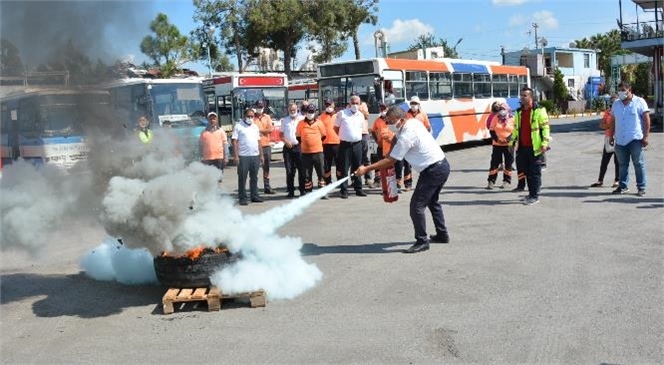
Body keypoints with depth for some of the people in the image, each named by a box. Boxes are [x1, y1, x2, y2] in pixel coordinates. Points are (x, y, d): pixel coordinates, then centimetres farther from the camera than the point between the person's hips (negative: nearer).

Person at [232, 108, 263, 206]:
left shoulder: (255, 127, 16)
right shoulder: (238, 126, -1)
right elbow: (234, 141, -7)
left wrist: (261, 155, 13)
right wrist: (235, 156, -15)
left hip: (255, 156, 5)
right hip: (243, 156, -5)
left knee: (254, 178, 10)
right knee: (242, 178, -2)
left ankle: (254, 196, 18)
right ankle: (242, 198, 3)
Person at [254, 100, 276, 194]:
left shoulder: (267, 117, 12)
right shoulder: (252, 117, 0)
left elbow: (270, 129, 0)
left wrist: (259, 130, -7)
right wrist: (264, 130, -13)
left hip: (266, 145, 4)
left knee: (266, 167, 11)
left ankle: (267, 187, 18)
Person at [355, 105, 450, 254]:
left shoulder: (406, 136, -22)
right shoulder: (414, 122, 5)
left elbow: (390, 161, -17)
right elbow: (397, 139, 23)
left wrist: (366, 169, -13)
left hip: (433, 171, -10)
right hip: (442, 165, 10)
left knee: (416, 205, -8)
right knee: (432, 201, 25)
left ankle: (421, 241, -1)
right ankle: (442, 235, 35)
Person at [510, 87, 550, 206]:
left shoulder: (539, 110, -7)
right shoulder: (519, 112, 14)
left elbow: (545, 127, -9)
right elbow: (516, 128, 23)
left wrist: (544, 143, -16)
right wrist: (512, 142, 19)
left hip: (535, 147, -7)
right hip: (523, 147, 7)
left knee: (535, 172, -2)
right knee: (527, 172, 12)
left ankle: (535, 196, 2)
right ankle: (531, 194, 22)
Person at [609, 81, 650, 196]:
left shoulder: (640, 102, -1)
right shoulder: (616, 104, 13)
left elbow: (647, 120, -4)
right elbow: (613, 121, 17)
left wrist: (645, 136, -11)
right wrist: (612, 136, 13)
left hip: (635, 139, -4)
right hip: (620, 140, 4)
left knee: (639, 164, 0)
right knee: (622, 165, 10)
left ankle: (641, 187, 6)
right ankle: (622, 186, 19)